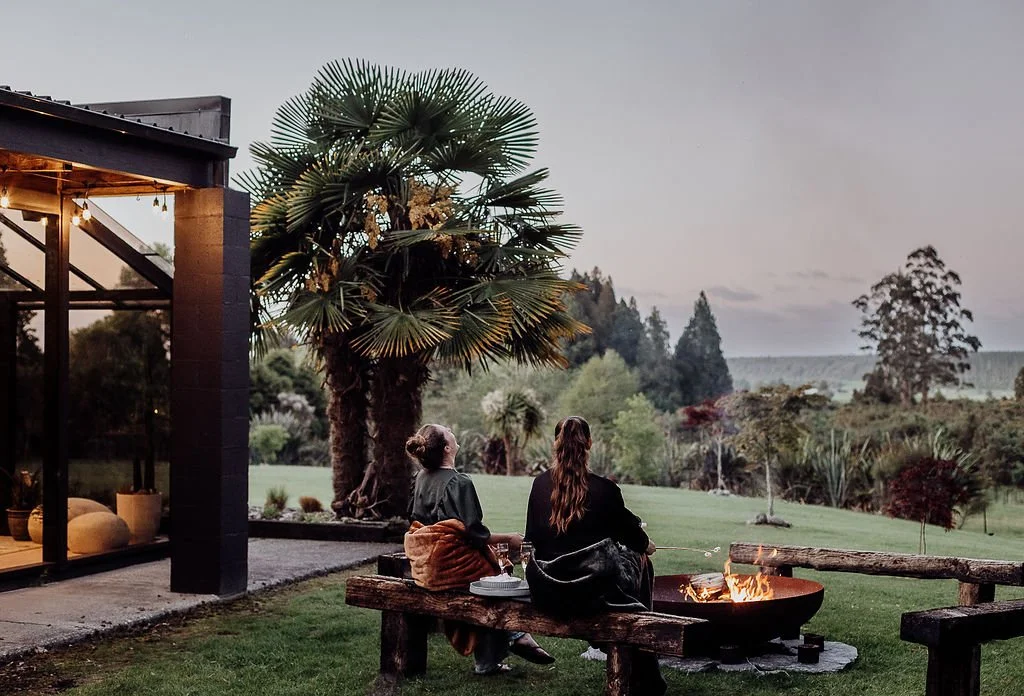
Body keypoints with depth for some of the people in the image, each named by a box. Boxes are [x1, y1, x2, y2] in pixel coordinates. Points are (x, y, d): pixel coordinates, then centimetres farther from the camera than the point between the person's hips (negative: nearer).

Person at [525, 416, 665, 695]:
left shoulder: (540, 485, -1)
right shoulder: (604, 489, -11)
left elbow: (532, 538, 9)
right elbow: (628, 531, 5)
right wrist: (646, 543, 28)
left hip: (546, 594, 5)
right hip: (591, 589, -5)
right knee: (640, 561, 25)